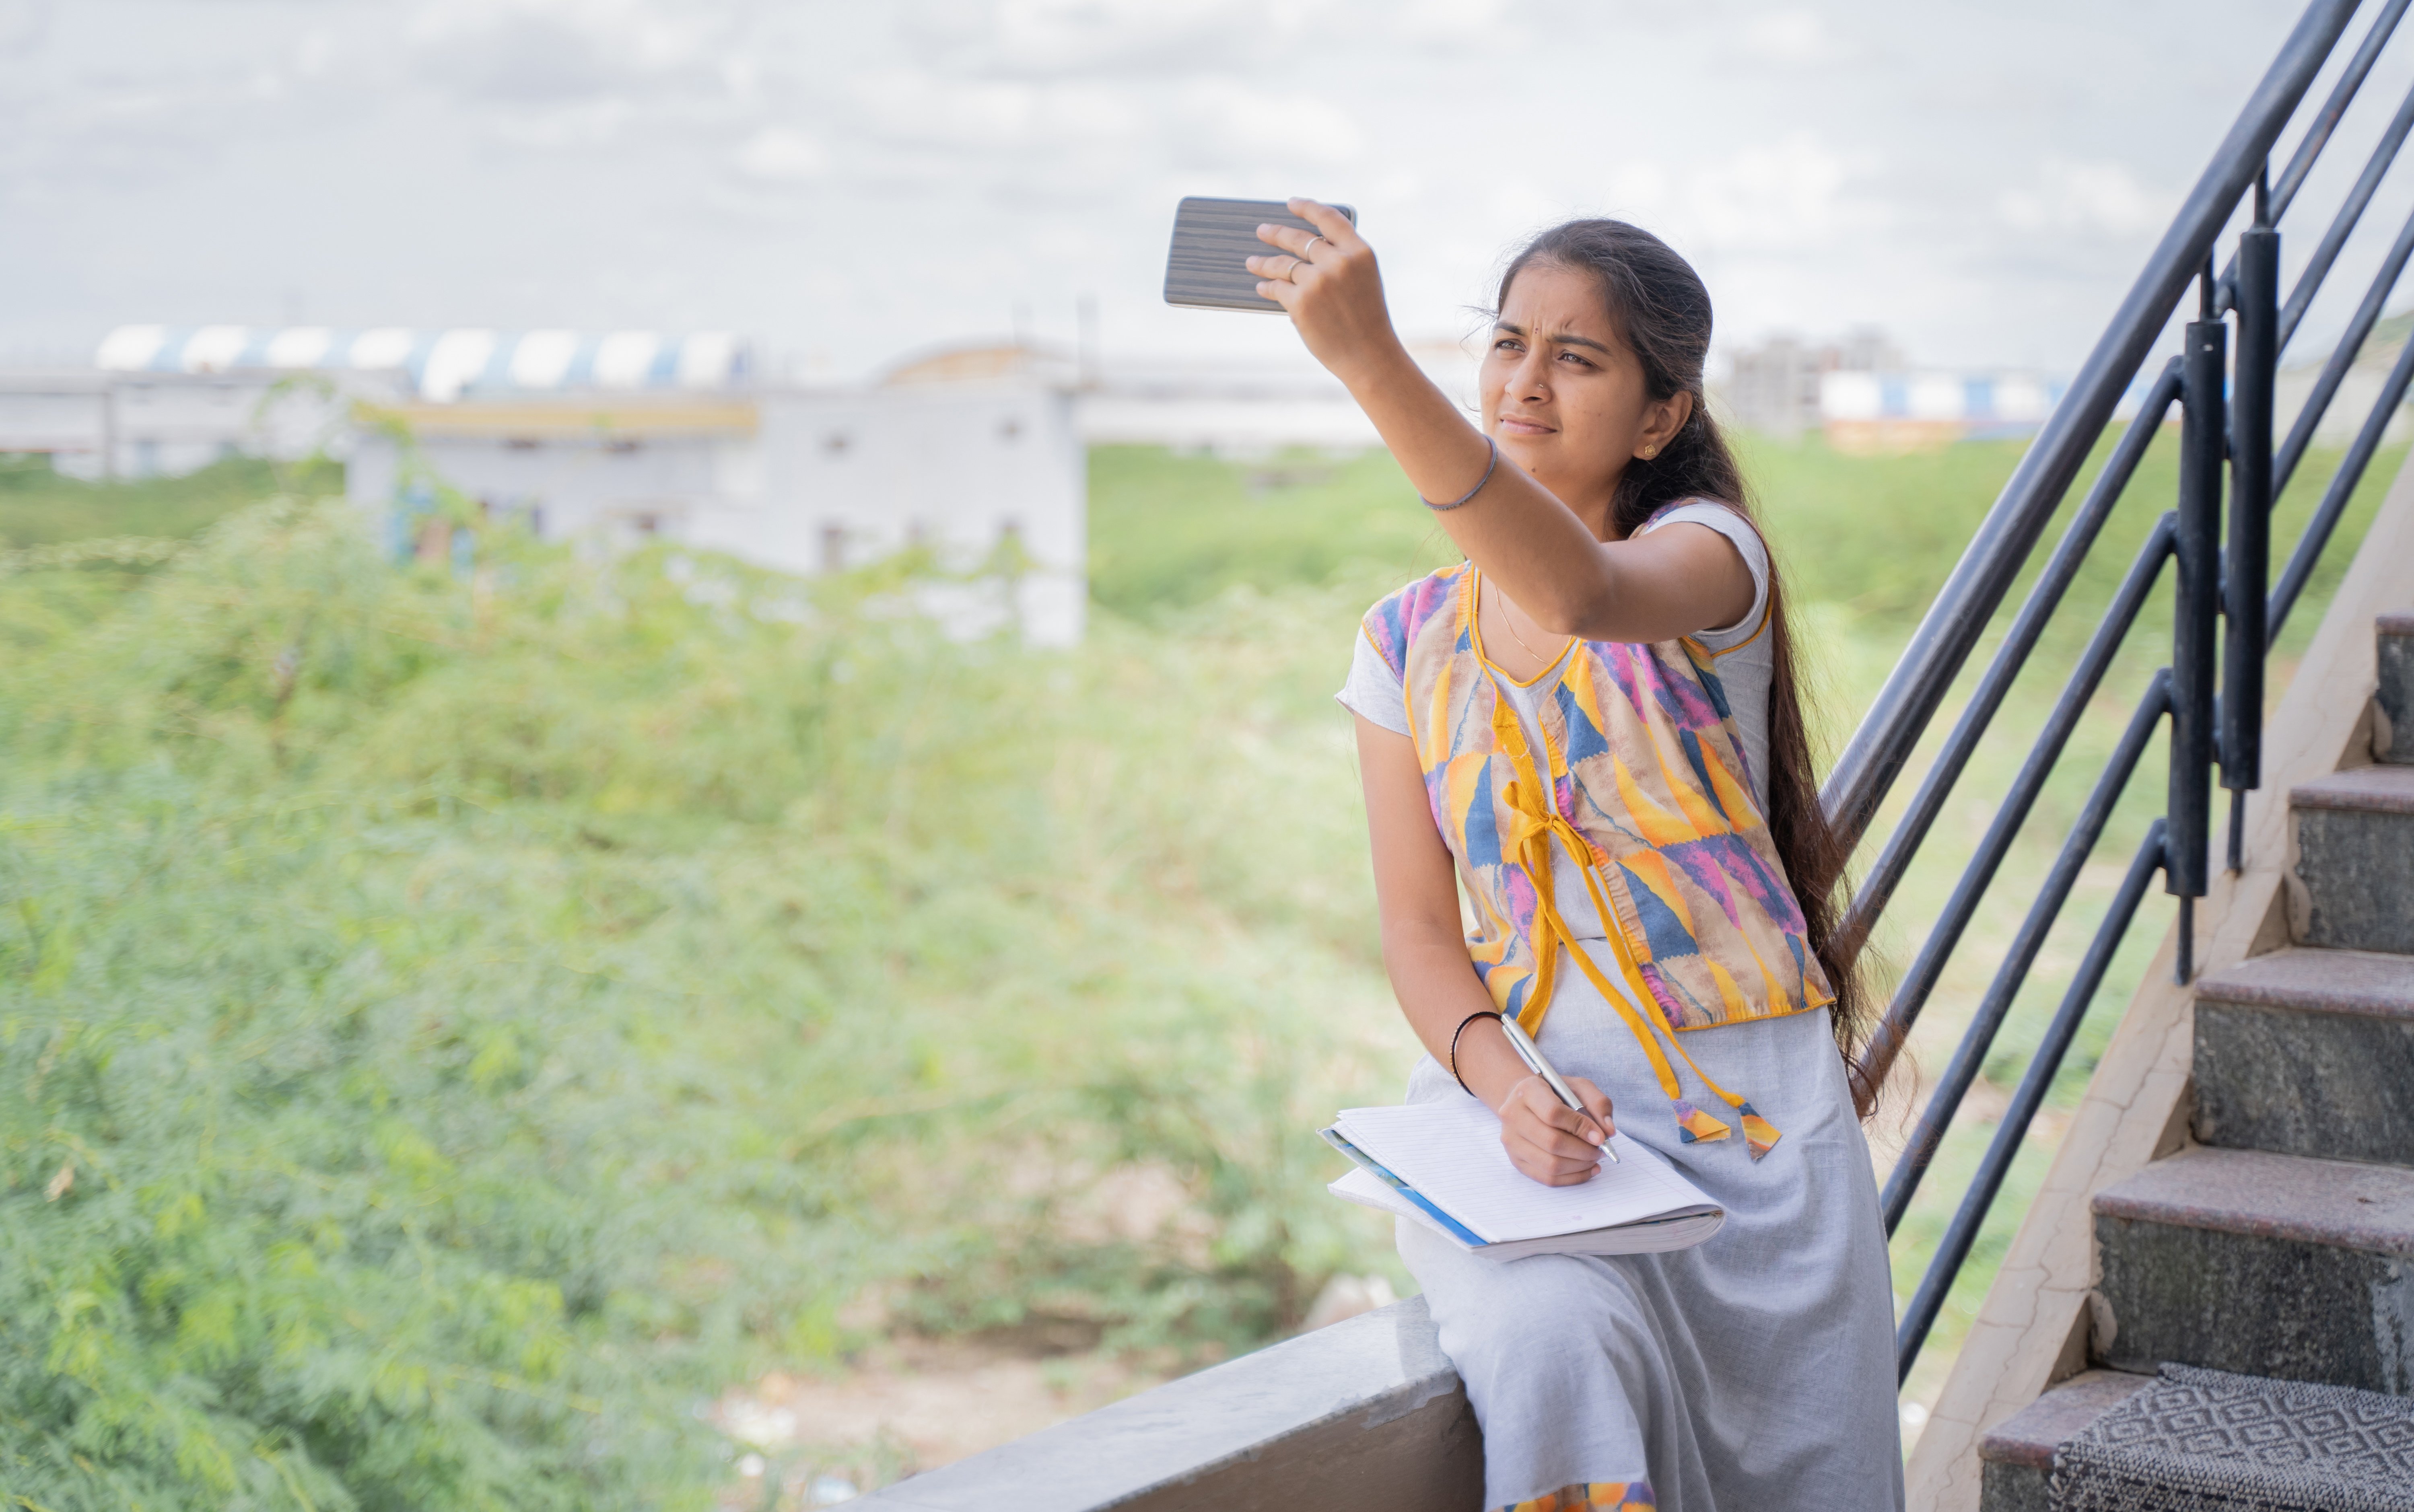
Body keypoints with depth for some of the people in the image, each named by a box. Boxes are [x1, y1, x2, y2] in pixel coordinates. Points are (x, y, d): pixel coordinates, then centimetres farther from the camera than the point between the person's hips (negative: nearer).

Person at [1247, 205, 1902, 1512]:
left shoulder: (1707, 559, -5)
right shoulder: (1407, 642, 7)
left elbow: (1581, 591, -32)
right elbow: (1418, 928, 3)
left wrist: (1372, 364, -42)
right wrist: (1506, 1089, -18)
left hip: (1751, 1118, -1)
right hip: (1529, 1100, 1)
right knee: (1555, 1347, -29)